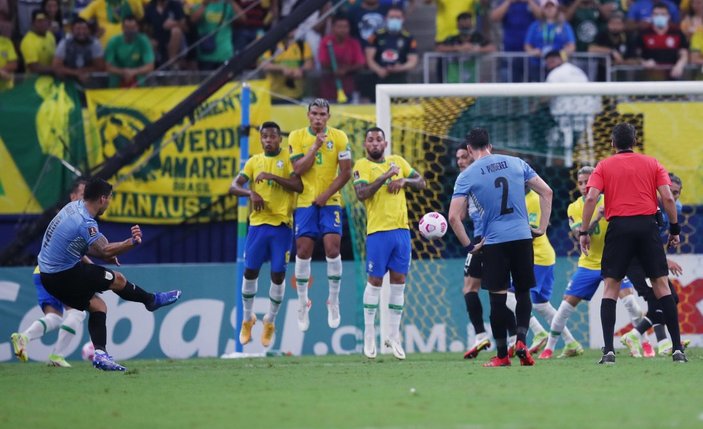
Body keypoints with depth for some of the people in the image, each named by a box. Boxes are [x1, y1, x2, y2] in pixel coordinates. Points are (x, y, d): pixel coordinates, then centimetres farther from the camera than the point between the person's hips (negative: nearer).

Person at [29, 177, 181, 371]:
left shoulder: (73, 207, 5)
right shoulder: (85, 222, -25)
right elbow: (104, 250, -36)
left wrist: (107, 255, 4)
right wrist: (132, 243, -48)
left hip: (49, 274, 9)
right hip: (65, 275, -9)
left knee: (97, 305, 11)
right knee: (117, 279, 1)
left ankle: (100, 353, 2)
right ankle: (153, 300, 24)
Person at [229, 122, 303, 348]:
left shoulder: (288, 159, 0)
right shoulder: (254, 161, 10)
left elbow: (298, 186, -13)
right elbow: (234, 186, 3)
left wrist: (273, 176, -20)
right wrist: (251, 193, -16)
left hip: (282, 224, -3)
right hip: (258, 223, 3)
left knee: (278, 274, -2)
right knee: (250, 271, 2)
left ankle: (270, 321, 15)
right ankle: (248, 318, 20)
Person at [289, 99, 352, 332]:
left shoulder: (339, 137, -1)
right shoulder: (297, 137, 0)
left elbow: (346, 172, -3)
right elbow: (298, 169, -10)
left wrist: (326, 194, -10)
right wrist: (316, 146, -16)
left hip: (330, 201, 0)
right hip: (305, 201, 0)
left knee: (332, 248, -11)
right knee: (303, 251, -2)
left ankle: (333, 300, 5)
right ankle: (302, 303, 10)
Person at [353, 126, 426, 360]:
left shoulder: (398, 161, 13)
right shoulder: (362, 165, -3)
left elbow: (422, 182, 15)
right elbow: (361, 193, -18)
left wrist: (404, 180, -4)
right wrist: (385, 177, -22)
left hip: (401, 229, 5)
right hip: (378, 231, -5)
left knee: (399, 281, 5)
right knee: (375, 281, -1)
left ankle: (393, 336, 12)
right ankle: (369, 335, 9)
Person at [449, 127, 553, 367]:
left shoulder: (466, 176, -1)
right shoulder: (516, 164, 7)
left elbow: (453, 217, -8)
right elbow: (546, 192, 7)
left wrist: (469, 246, 2)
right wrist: (542, 228, 11)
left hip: (493, 242, -2)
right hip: (522, 237, 2)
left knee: (498, 298, 4)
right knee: (523, 293, 13)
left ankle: (502, 355, 7)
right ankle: (521, 341, -6)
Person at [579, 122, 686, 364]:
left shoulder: (604, 166, 10)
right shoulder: (652, 164, 12)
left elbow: (591, 198, -3)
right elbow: (667, 198, 2)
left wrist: (584, 231, 0)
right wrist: (675, 229, 9)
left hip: (619, 227, -1)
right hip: (647, 226, 1)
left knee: (611, 287, 5)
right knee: (661, 285, 6)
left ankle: (608, 350, -7)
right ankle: (677, 348, 0)